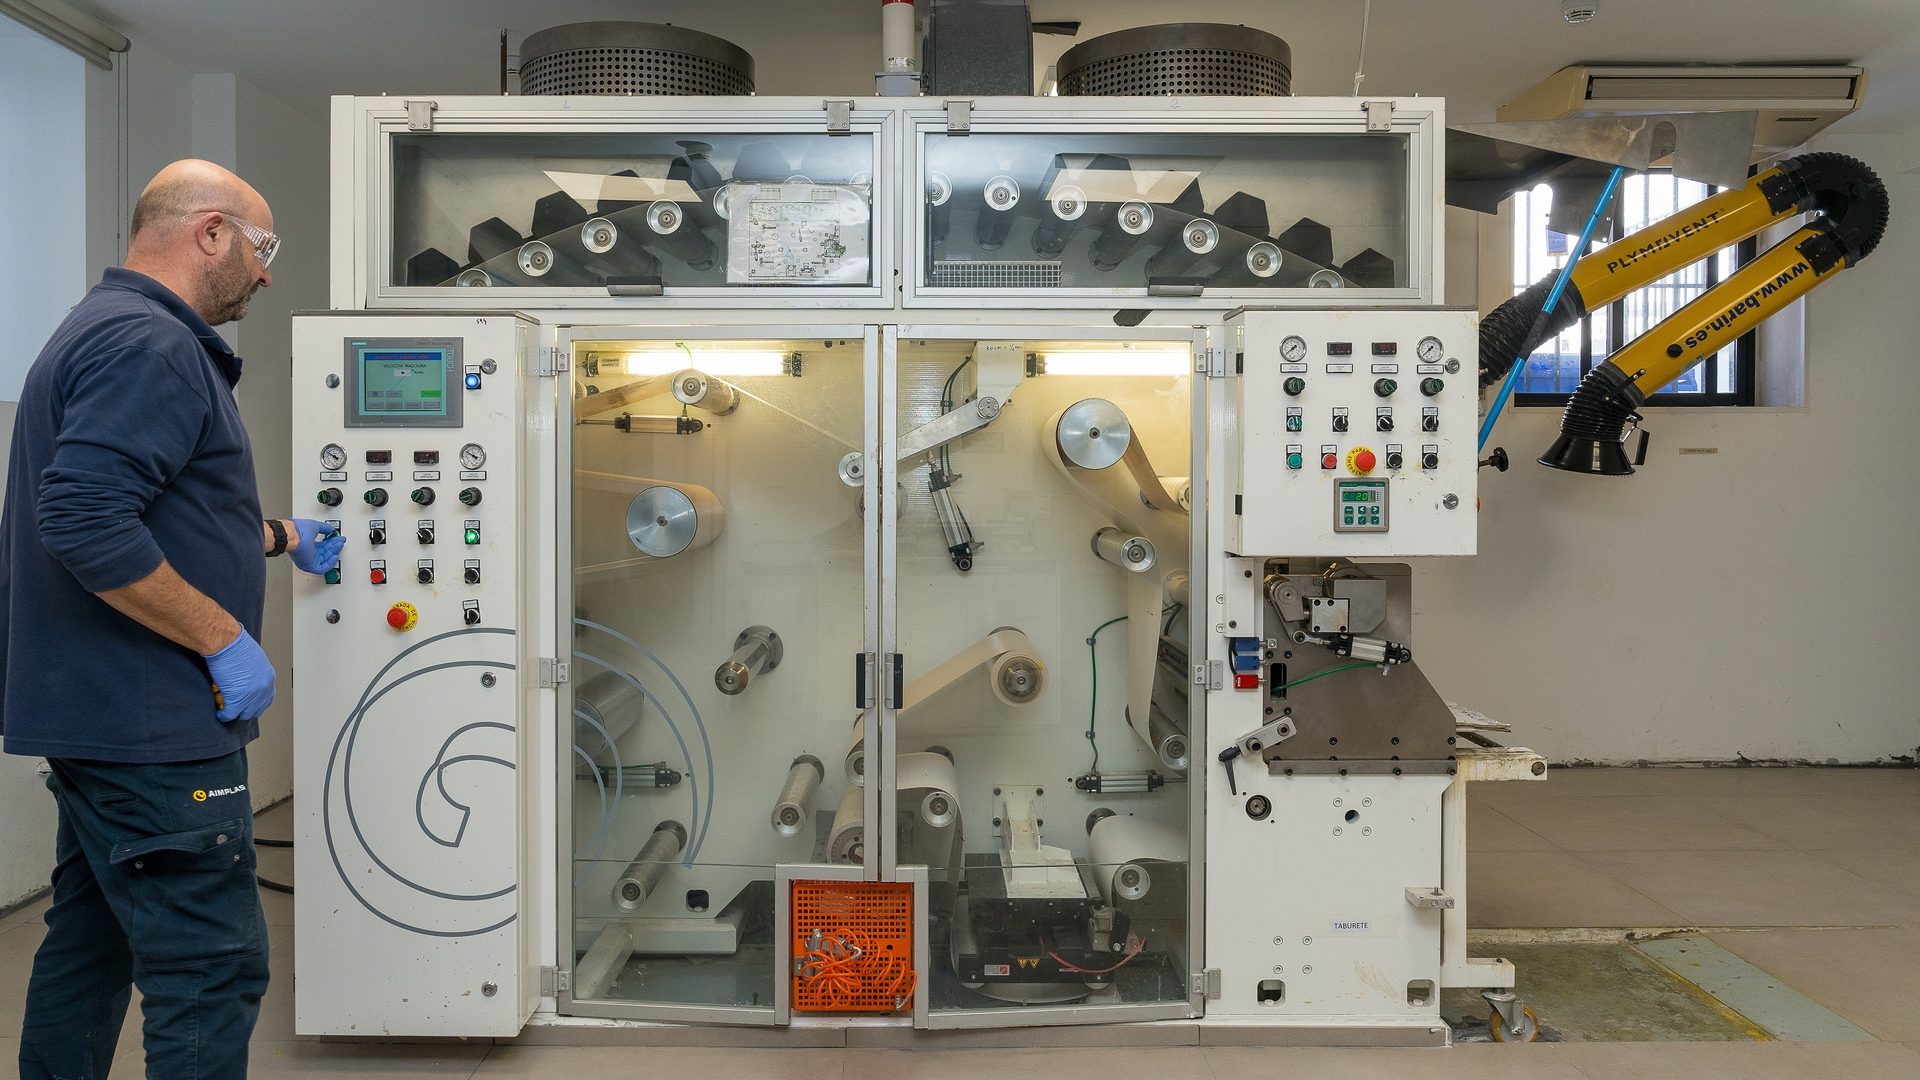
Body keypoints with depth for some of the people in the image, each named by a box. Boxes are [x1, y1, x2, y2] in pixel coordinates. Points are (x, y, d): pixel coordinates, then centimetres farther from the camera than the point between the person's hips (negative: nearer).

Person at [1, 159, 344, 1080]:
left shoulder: (106, 331, 18)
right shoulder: (149, 346, -17)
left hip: (99, 715, 11)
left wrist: (281, 538, 32)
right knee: (211, 969, -6)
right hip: (150, 727, -11)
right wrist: (227, 639, -22)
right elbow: (87, 523, -28)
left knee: (90, 943, 19)